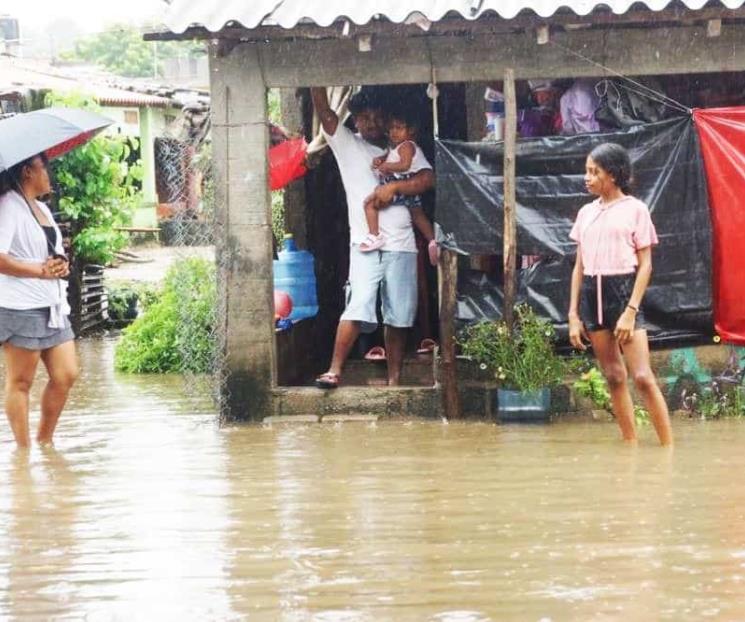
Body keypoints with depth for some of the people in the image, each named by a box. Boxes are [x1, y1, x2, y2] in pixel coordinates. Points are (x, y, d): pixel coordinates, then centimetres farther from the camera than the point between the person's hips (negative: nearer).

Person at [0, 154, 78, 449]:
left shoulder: (43, 208, 19)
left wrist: (61, 265, 7)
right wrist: (41, 270, -19)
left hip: (52, 306, 9)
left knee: (66, 375, 6)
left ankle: (45, 440, 20)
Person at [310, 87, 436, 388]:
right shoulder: (347, 144, 8)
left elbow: (428, 179, 1)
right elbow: (323, 109, -4)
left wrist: (394, 186, -12)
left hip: (401, 245, 3)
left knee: (398, 317, 4)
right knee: (358, 308, -17)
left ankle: (394, 380, 9)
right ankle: (334, 370, -13)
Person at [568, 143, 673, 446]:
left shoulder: (634, 208, 0)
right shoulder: (586, 213, 13)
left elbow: (645, 265, -3)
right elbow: (579, 266, 15)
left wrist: (631, 311, -12)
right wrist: (573, 315, 8)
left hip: (623, 291, -5)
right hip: (591, 294, 5)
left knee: (643, 377, -12)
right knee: (614, 377, 6)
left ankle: (669, 447, -9)